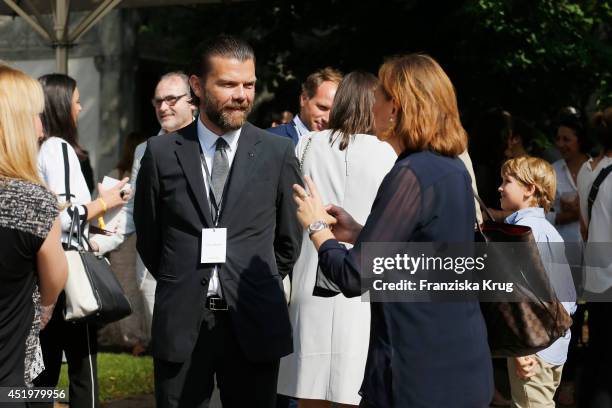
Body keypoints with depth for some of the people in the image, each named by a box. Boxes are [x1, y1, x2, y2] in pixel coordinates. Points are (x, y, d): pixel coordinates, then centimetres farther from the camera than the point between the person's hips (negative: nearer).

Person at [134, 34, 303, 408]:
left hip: (255, 324, 0)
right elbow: (148, 237, 11)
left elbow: (290, 238, 10)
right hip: (181, 323, 0)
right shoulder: (162, 152, 2)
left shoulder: (278, 152, 2)